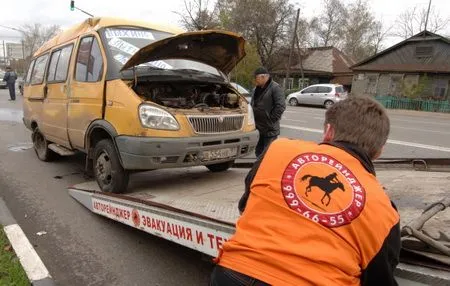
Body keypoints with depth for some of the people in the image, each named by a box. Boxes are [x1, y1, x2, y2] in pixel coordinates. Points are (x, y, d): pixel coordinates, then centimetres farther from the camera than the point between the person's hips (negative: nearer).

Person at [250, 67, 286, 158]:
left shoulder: (275, 88, -11)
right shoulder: (256, 89, 14)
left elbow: (281, 106, -18)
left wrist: (271, 119, -16)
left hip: (270, 129, -8)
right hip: (258, 128, 8)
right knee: (258, 152, 16)